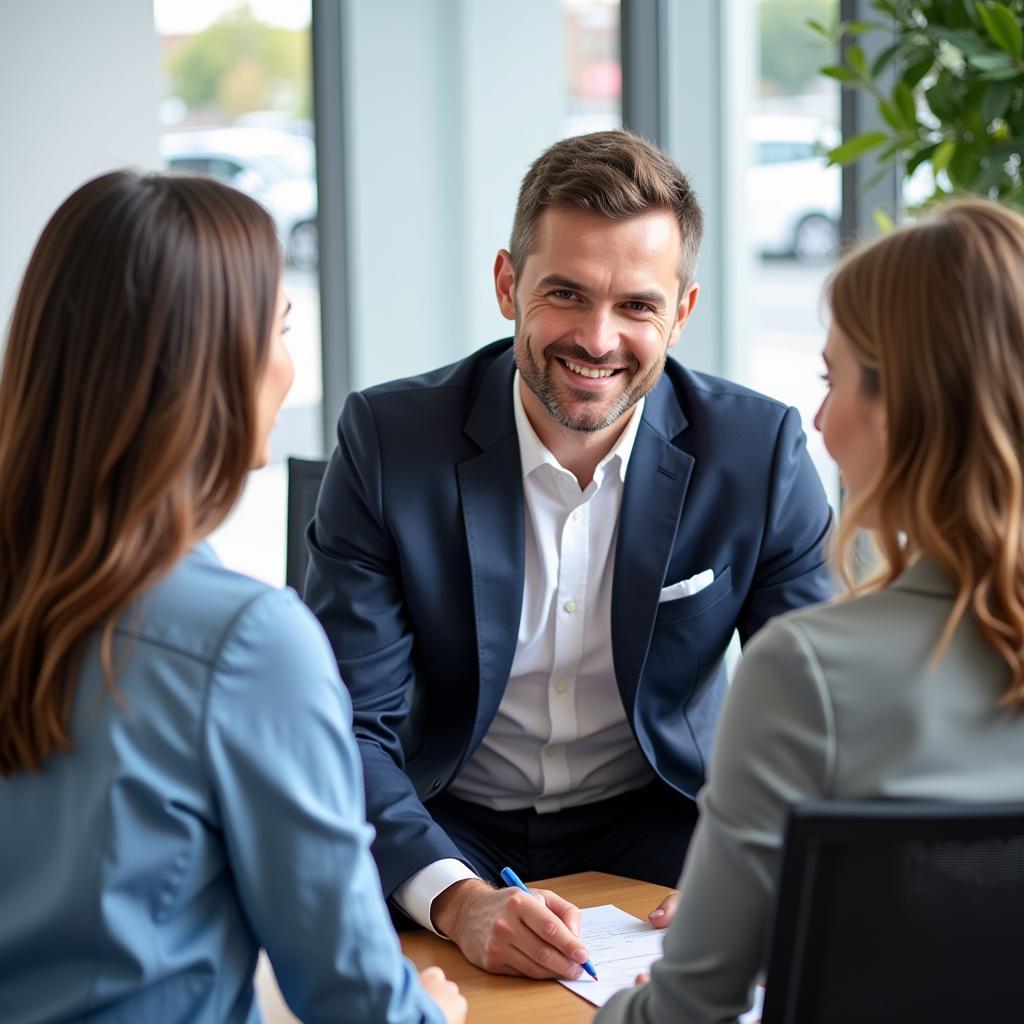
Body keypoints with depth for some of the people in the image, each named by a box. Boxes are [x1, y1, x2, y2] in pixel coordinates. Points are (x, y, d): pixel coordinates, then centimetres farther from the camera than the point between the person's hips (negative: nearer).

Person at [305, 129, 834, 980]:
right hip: (448, 832, -1)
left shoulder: (758, 450, -10)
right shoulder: (388, 438, -13)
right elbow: (348, 726, -16)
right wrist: (460, 901, -34)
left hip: (656, 823, 1)